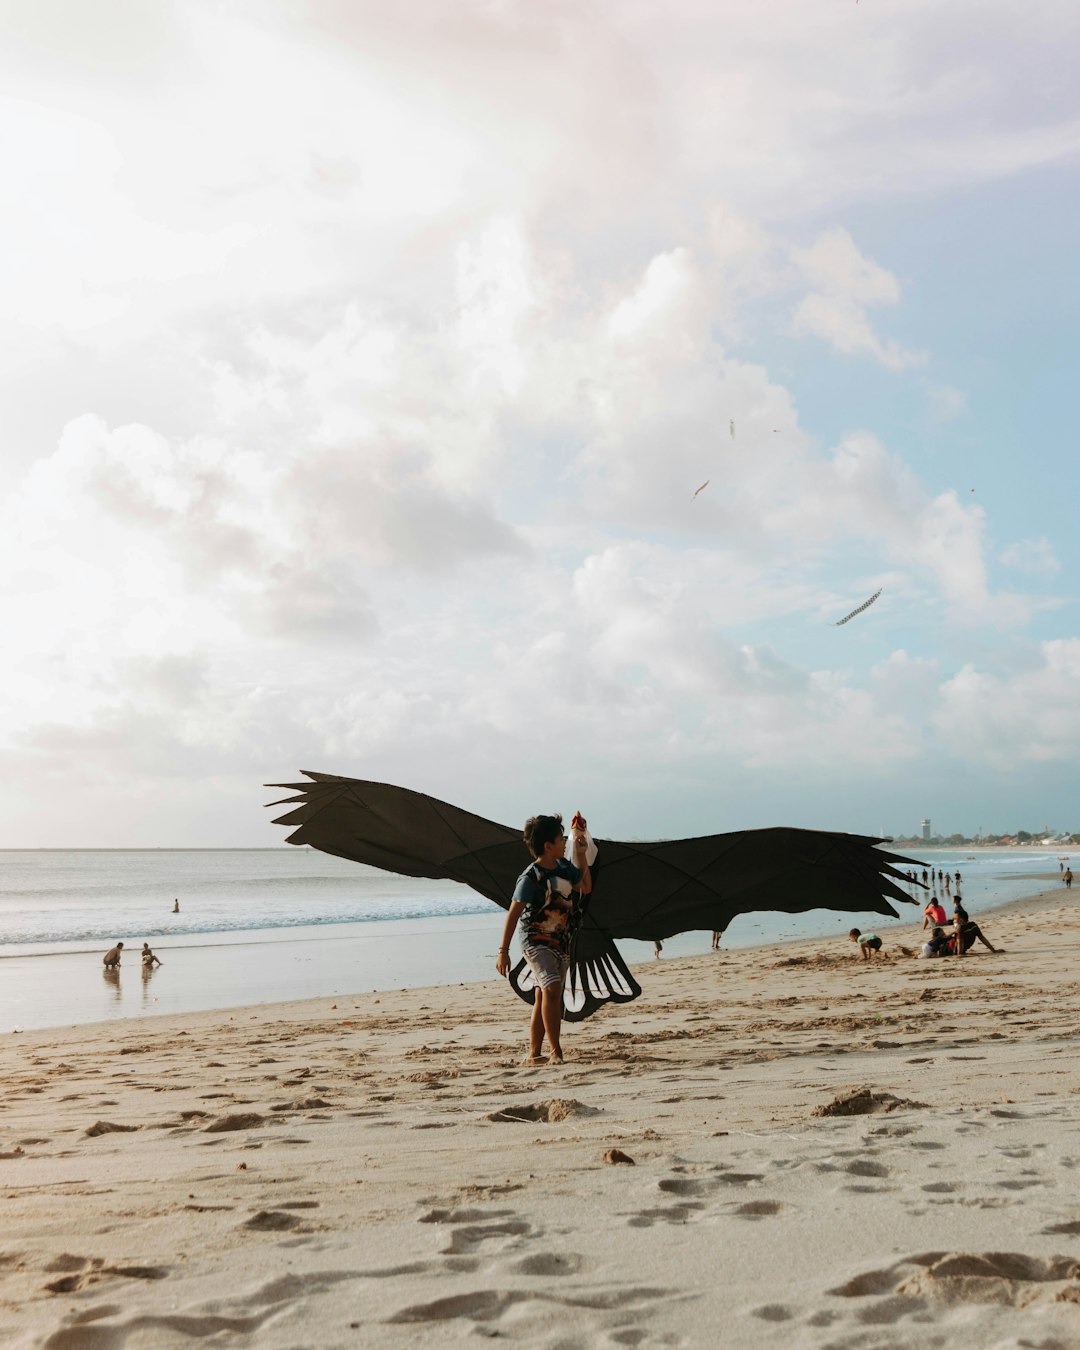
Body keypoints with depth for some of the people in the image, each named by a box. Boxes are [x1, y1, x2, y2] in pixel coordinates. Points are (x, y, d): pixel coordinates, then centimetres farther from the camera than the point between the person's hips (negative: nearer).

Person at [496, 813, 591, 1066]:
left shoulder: (564, 867, 5)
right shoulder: (530, 877, -17)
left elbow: (586, 887, 20)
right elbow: (513, 914, -17)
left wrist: (581, 855, 9)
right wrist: (503, 950, -19)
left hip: (561, 942, 7)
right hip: (536, 942, -7)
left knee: (543, 998, 10)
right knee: (551, 989, -23)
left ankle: (533, 1053, 16)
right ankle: (556, 1051, -18)